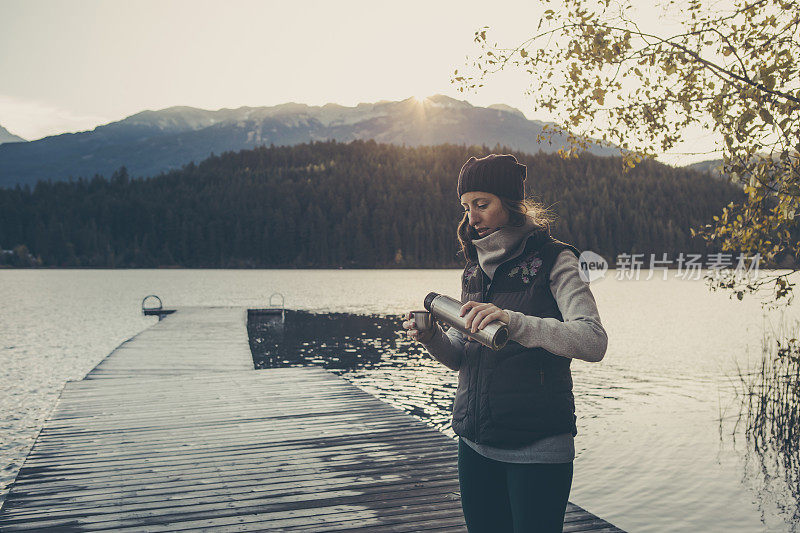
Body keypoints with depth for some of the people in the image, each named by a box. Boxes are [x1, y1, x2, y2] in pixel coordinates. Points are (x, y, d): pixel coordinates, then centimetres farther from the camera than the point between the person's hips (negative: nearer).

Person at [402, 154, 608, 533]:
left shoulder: (553, 260, -7)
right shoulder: (474, 270, 11)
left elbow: (594, 341, -21)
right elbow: (460, 359, 13)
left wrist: (514, 322, -34)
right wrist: (432, 337, -9)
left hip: (536, 447, -5)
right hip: (475, 443, 6)